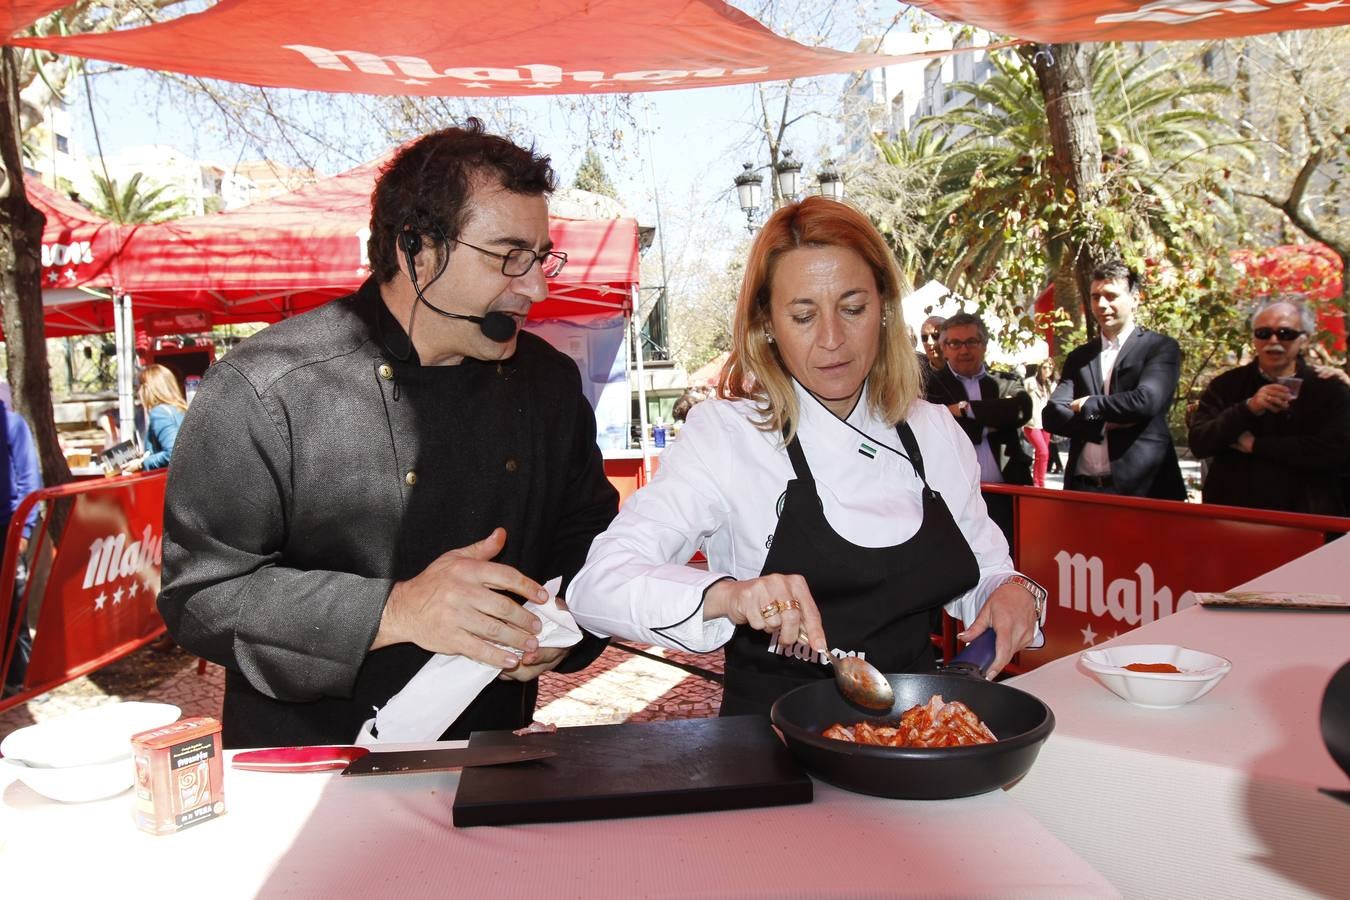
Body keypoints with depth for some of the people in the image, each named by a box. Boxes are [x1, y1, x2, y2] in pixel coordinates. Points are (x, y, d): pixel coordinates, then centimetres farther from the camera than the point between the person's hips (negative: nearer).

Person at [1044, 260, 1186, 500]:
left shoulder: (1161, 347, 1)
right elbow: (1051, 415, 2)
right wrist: (1103, 422, -13)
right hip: (1084, 487, 4)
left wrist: (1089, 406, -5)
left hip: (1142, 486, -4)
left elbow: (1145, 401, -16)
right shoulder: (1080, 356, 13)